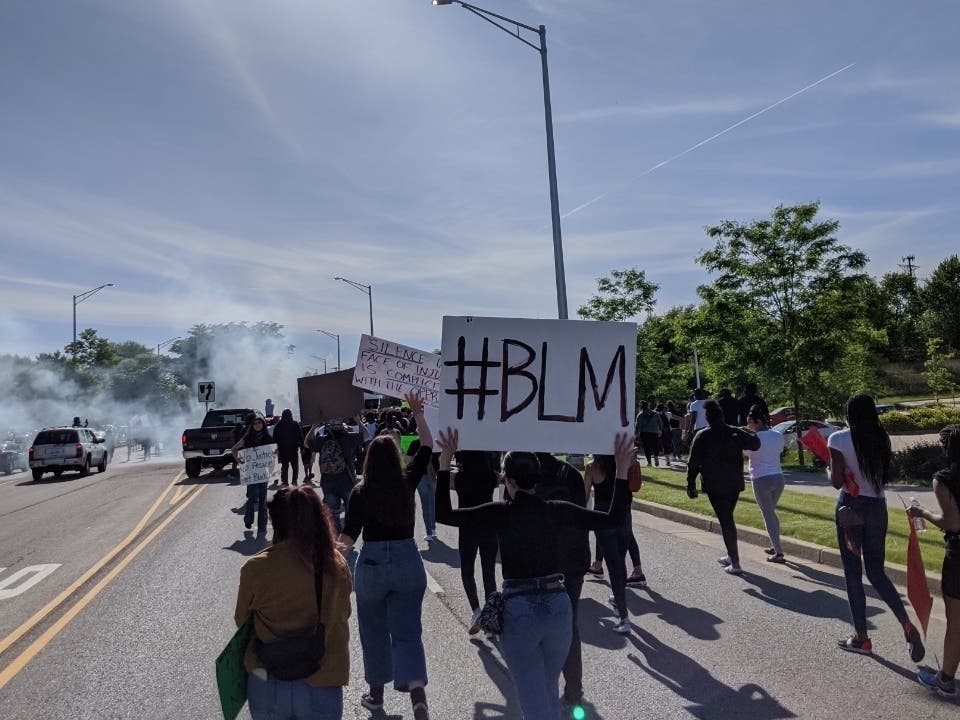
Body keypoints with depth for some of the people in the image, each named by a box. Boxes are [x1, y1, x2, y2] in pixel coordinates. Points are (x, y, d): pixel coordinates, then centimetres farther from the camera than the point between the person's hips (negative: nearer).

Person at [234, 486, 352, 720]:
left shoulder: (255, 569, -12)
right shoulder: (336, 564, -11)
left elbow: (241, 621, 3)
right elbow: (343, 613, 3)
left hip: (266, 687, 1)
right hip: (320, 690, 0)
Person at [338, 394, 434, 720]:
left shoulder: (360, 492, -10)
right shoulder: (408, 483, -5)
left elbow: (349, 534, -13)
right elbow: (427, 448, 6)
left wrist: (338, 549, 1)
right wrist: (418, 414, 8)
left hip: (372, 565, -1)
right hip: (409, 564, 1)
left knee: (375, 633, 18)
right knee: (407, 632, 2)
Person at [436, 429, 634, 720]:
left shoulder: (500, 513, -10)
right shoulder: (556, 510, -4)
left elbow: (443, 514, -8)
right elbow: (613, 519, 1)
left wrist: (445, 462, -10)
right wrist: (622, 469, 0)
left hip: (518, 611, -3)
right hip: (558, 607, 3)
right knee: (550, 691, 25)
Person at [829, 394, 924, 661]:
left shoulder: (838, 439, -12)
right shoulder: (882, 438, 4)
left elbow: (837, 481, -14)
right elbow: (883, 476, 10)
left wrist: (829, 471, 5)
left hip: (851, 507, -5)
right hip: (877, 508, 5)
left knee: (853, 573, 7)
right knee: (876, 572, 16)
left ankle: (861, 638, 14)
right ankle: (907, 626, -1)